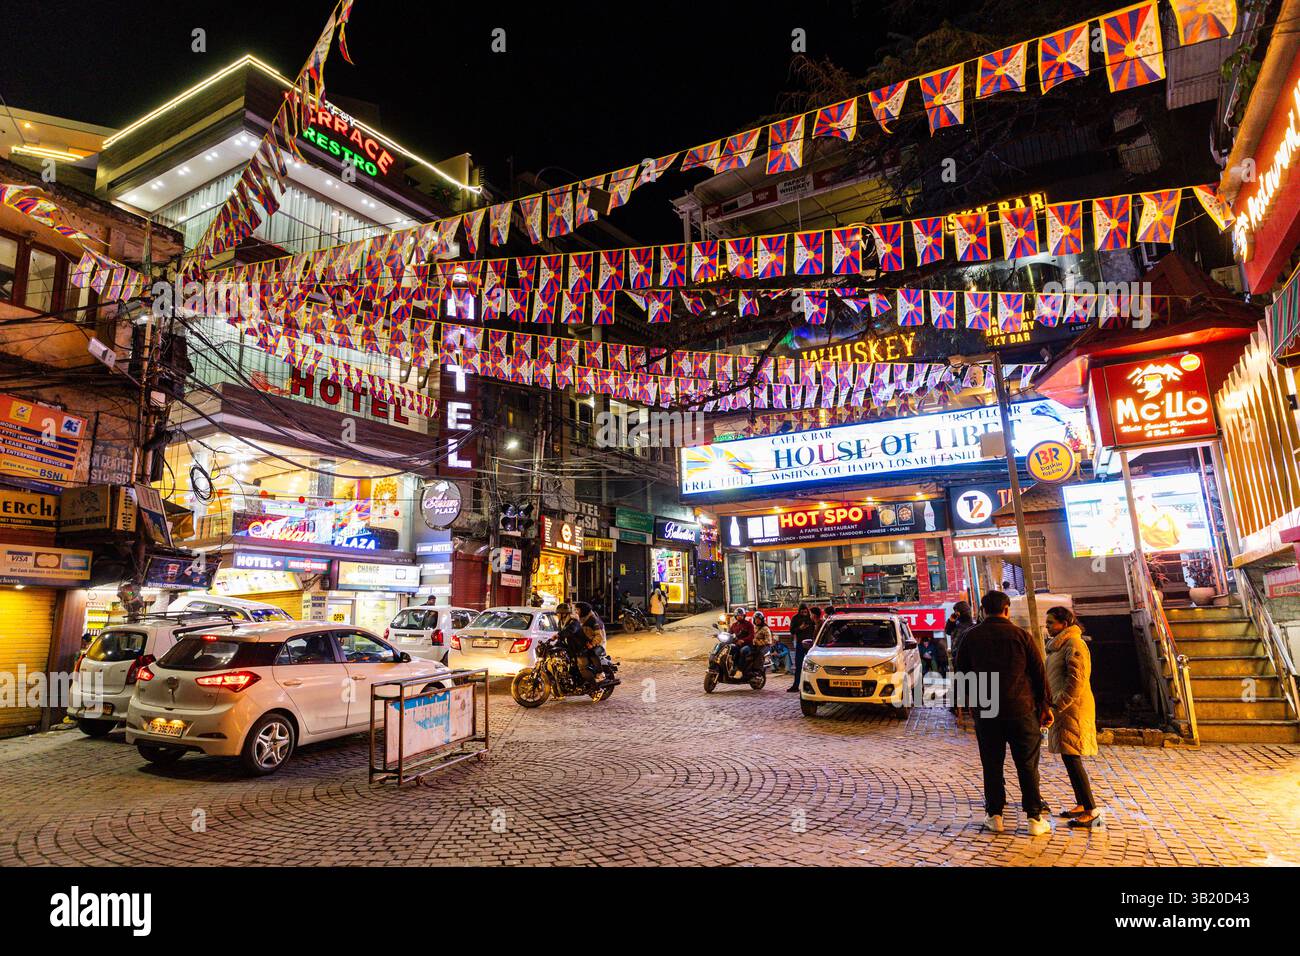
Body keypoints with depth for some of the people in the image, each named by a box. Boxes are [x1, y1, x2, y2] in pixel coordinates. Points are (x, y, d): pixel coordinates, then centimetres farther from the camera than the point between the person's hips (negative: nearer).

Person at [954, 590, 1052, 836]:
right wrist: (1044, 705, 10)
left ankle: (994, 815, 13)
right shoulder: (1022, 636, -2)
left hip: (985, 712, 1)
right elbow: (1039, 673, 1)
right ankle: (1035, 819, 11)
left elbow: (961, 673, 9)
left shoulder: (970, 637, 2)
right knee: (1027, 766, 8)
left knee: (992, 765, 9)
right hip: (1022, 710, -1)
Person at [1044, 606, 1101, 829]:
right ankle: (1081, 804, 23)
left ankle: (1092, 811, -3)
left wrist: (1057, 706, -20)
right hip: (1063, 709, 10)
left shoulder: (1073, 644, -15)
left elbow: (1076, 681, -21)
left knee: (1072, 759, -8)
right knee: (1070, 758, 14)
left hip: (1073, 708, -10)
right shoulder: (1060, 645, 16)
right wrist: (1054, 704, 17)